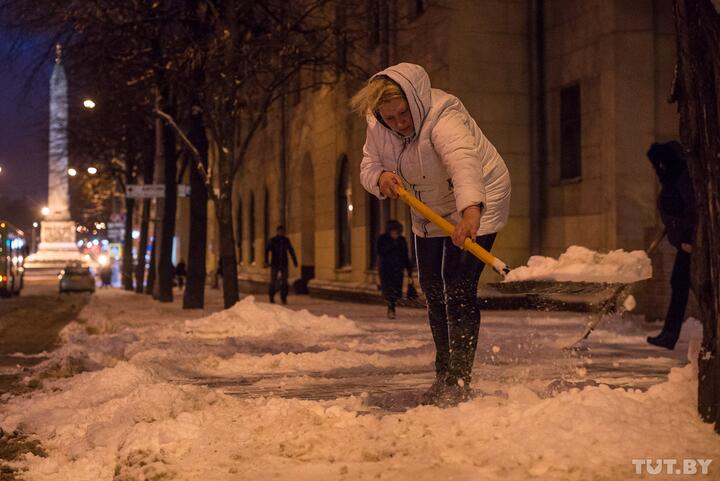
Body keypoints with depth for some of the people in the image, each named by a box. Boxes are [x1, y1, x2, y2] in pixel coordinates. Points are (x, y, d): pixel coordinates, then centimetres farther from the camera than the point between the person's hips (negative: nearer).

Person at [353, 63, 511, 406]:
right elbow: (368, 166, -8)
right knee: (433, 291, 12)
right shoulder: (378, 127, -12)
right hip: (430, 213, 8)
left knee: (459, 290, -17)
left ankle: (459, 382, -9)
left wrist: (471, 210, -70)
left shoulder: (443, 118, -35)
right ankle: (444, 375, 27)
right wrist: (381, 178, -33)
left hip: (475, 205, -8)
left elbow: (464, 161, -52)